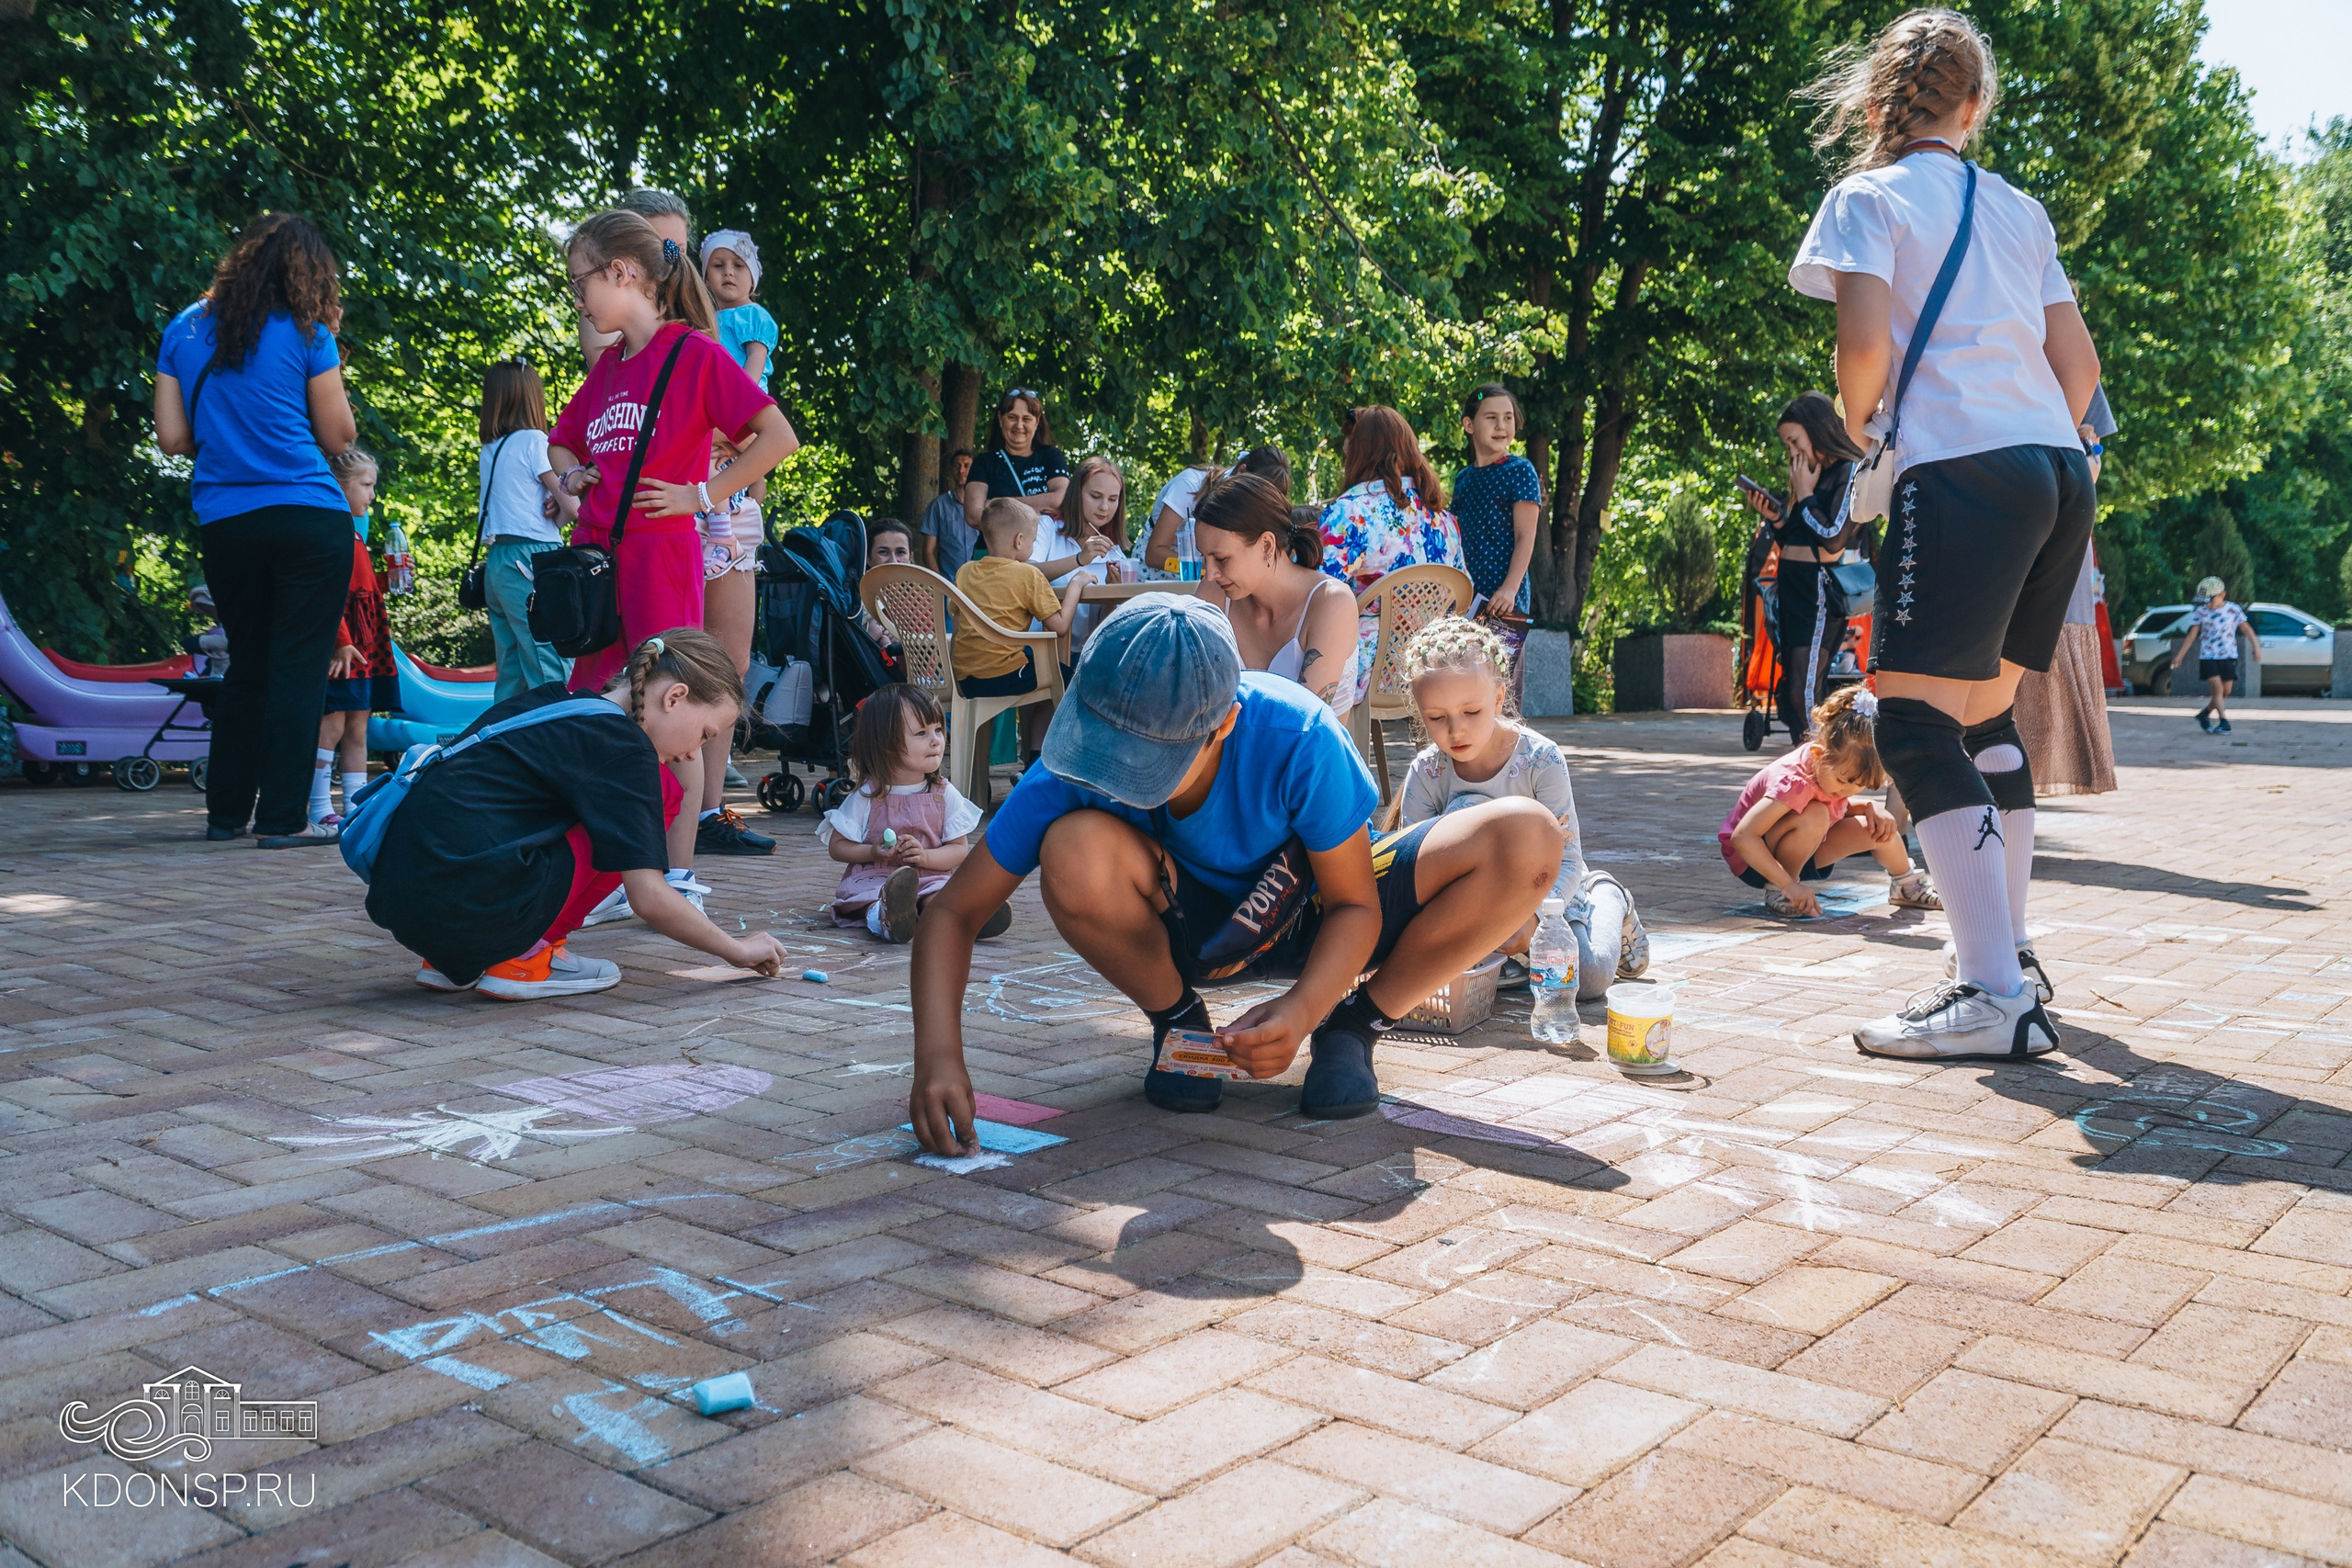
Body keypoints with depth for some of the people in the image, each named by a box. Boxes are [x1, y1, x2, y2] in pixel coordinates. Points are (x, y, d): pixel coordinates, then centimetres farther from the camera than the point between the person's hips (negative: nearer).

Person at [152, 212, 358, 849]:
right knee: (299, 668, -2)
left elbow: (172, 438, 8)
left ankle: (226, 813, 19)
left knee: (247, 665, 16)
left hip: (222, 524, 5)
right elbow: (337, 438, 1)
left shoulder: (183, 331, 10)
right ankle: (282, 817, -4)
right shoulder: (305, 335, -2)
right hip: (309, 519, -5)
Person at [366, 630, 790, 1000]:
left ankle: (451, 962, 17)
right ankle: (522, 957, -1)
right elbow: (649, 899, -10)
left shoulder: (551, 701, 18)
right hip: (466, 908, -9)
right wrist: (737, 950, 5)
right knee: (662, 789, 0)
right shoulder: (624, 745, -6)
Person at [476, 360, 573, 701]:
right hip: (532, 559, -8)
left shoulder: (490, 448, 17)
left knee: (512, 676, 9)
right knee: (553, 674, -10)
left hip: (496, 562, 8)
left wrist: (550, 506, -5)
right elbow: (573, 506, -9)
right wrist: (555, 524, 11)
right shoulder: (532, 440, -5)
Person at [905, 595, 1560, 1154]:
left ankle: (1351, 1026, -6)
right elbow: (953, 911, -21)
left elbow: (1355, 906, -20)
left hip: (1314, 913, 0)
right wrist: (939, 1052, -38)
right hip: (1193, 925, 0)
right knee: (1076, 852, -36)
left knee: (1527, 841, -25)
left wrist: (1302, 1012, -40)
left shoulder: (1296, 737, -33)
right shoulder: (1075, 765, -28)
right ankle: (1179, 1022, -5)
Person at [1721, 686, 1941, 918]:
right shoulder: (1795, 782, -35)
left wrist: (1869, 808, -11)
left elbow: (1840, 806, 11)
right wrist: (1789, 885, -42)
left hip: (1800, 853, 8)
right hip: (1752, 858, -8)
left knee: (1878, 830, -5)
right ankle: (1777, 891, -17)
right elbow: (1743, 837, -41)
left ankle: (1907, 886, 26)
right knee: (1814, 816, -34)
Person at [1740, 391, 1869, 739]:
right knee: (1789, 693, 7)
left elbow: (1833, 539, -17)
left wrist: (1804, 495, -7)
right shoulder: (1809, 476, 18)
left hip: (1820, 593, -9)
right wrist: (1774, 518, 4)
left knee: (1803, 692, -15)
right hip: (1792, 591, 9)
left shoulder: (1850, 472, -7)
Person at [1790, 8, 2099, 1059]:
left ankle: (1994, 998, -20)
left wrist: (1855, 421, 7)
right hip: (2059, 474, 7)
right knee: (1983, 710, 17)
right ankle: (2008, 956, 22)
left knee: (1914, 718, -11)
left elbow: (1866, 341, -11)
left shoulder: (1870, 197, 4)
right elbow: (2079, 364, 18)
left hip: (1960, 468, -7)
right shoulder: (2021, 211, 21)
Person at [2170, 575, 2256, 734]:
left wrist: (2256, 646, -1)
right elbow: (2192, 635, 2)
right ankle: (2224, 723, -13)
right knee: (2217, 688, -14)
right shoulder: (2200, 612, 0)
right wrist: (2180, 655, -1)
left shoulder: (2233, 610, -1)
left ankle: (2204, 714, 23)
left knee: (2225, 691, 4)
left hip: (2228, 656, 1)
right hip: (2208, 657, -1)